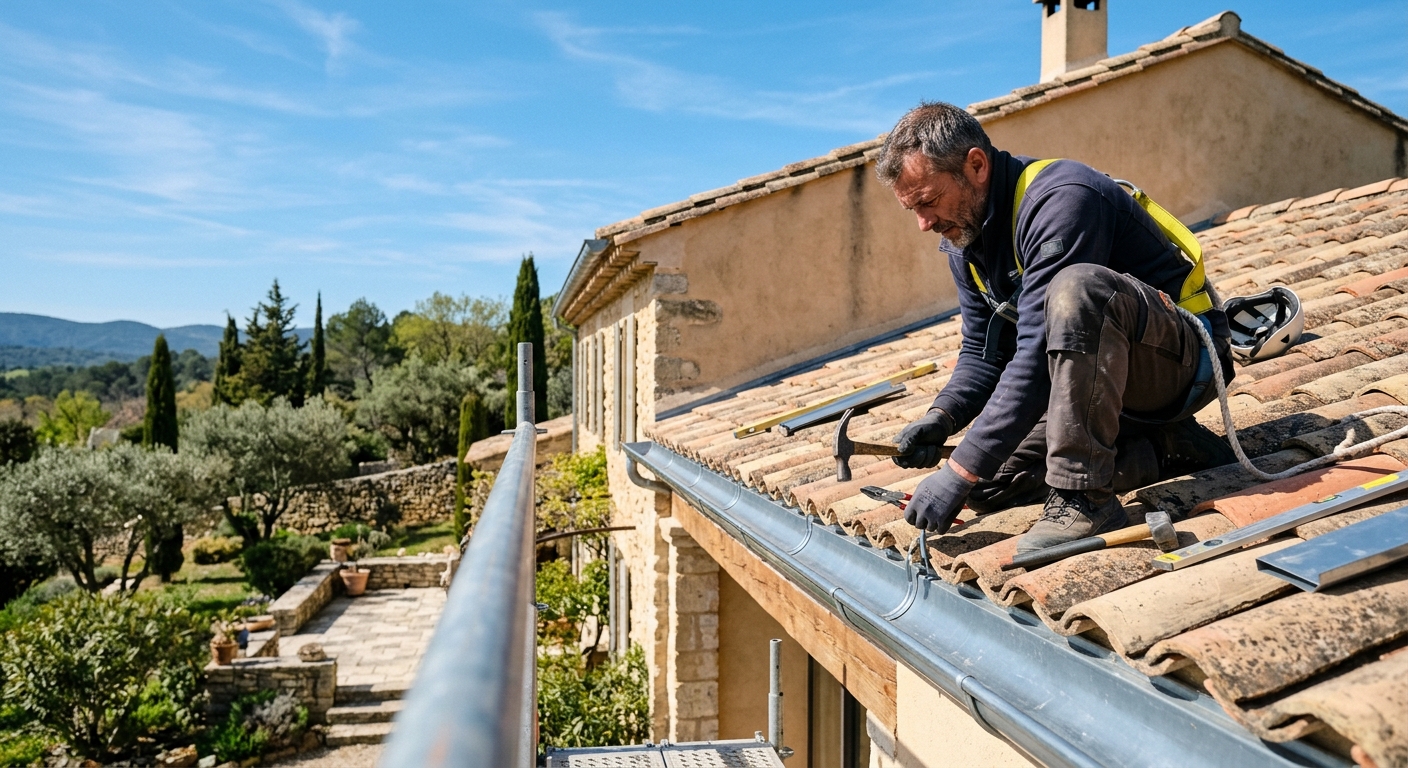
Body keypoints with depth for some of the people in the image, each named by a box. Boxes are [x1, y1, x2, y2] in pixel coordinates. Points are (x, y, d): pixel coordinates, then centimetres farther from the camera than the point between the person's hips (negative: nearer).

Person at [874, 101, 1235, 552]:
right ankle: (1165, 450, 3)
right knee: (985, 483, -4)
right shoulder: (964, 234, 2)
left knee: (1077, 286, -39)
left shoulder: (1060, 200, -26)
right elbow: (983, 352, 7)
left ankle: (1083, 497, -30)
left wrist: (962, 470, -34)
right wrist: (942, 418, -14)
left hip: (1183, 355, -8)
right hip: (1101, 370, 9)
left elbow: (1039, 353, -33)